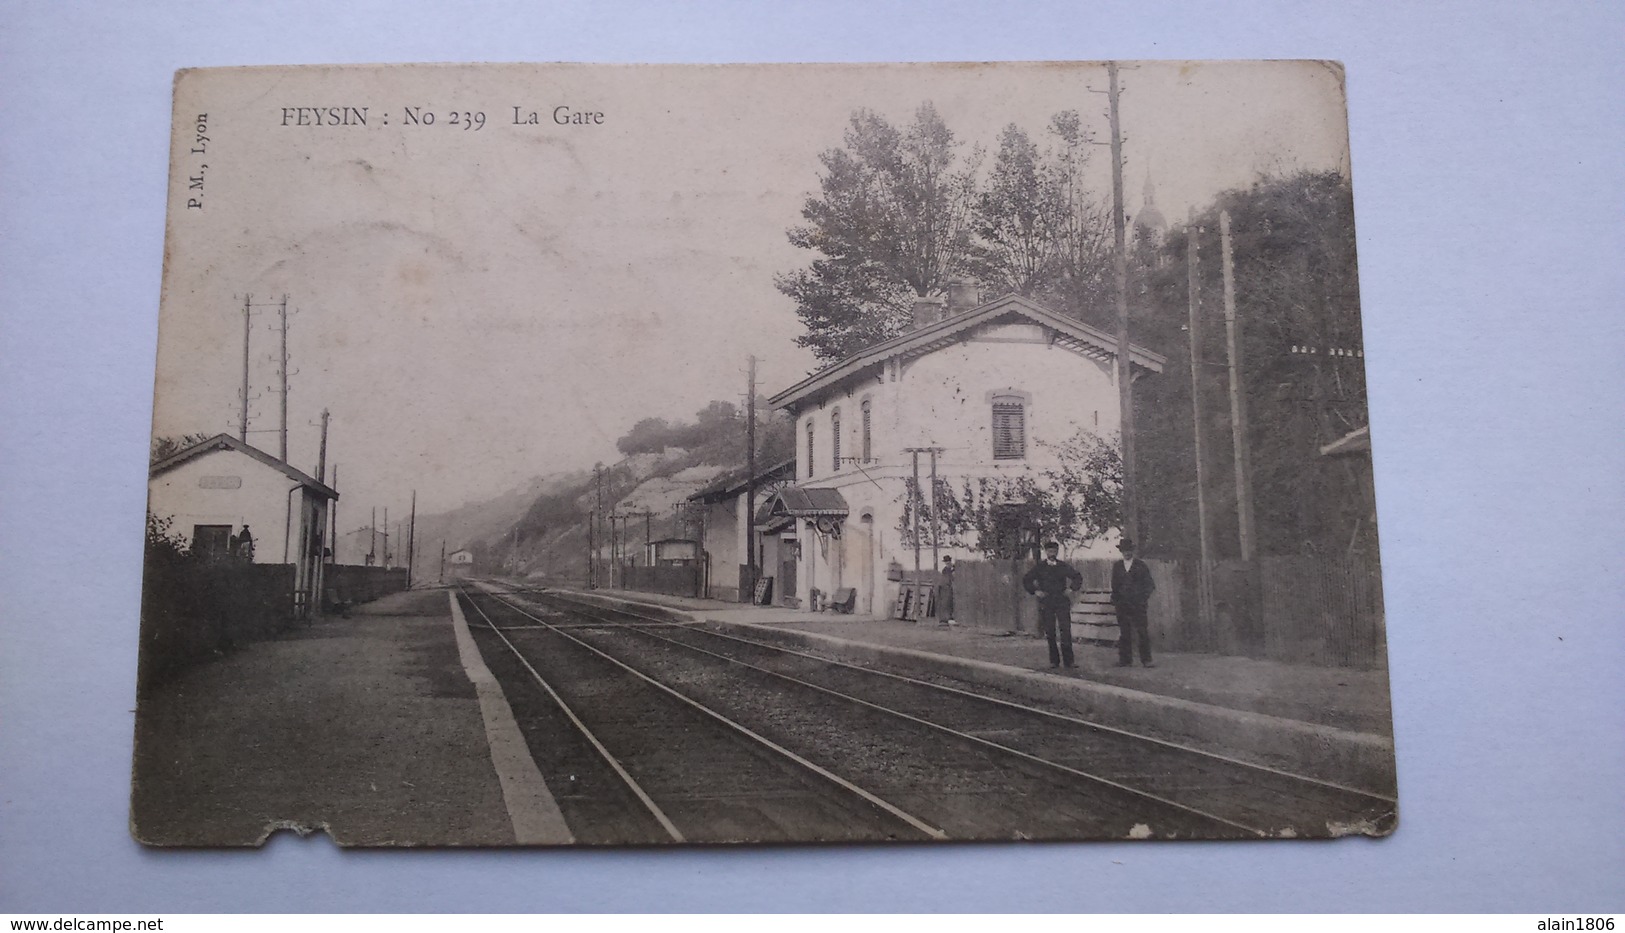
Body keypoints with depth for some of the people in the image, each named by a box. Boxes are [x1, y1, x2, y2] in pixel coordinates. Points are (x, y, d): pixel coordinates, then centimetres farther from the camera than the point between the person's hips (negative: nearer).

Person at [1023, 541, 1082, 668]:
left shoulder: (1063, 566, 7)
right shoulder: (1039, 567, 4)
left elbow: (1078, 577, 17)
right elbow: (1026, 580, 9)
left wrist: (1071, 589, 5)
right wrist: (1035, 591, -1)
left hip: (1062, 602, 0)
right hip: (1046, 604, 0)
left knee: (1066, 631, -9)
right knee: (1050, 633, 0)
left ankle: (1068, 660, -6)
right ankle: (1054, 661, 8)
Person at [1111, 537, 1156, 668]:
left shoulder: (1141, 565, 5)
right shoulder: (1117, 566, 12)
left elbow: (1149, 584, 5)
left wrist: (1144, 598, -5)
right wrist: (1115, 599, 6)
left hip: (1138, 604, -2)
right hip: (1122, 605, 2)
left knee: (1143, 632, -7)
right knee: (1124, 633, 2)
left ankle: (1146, 659, -1)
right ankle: (1125, 660, 7)